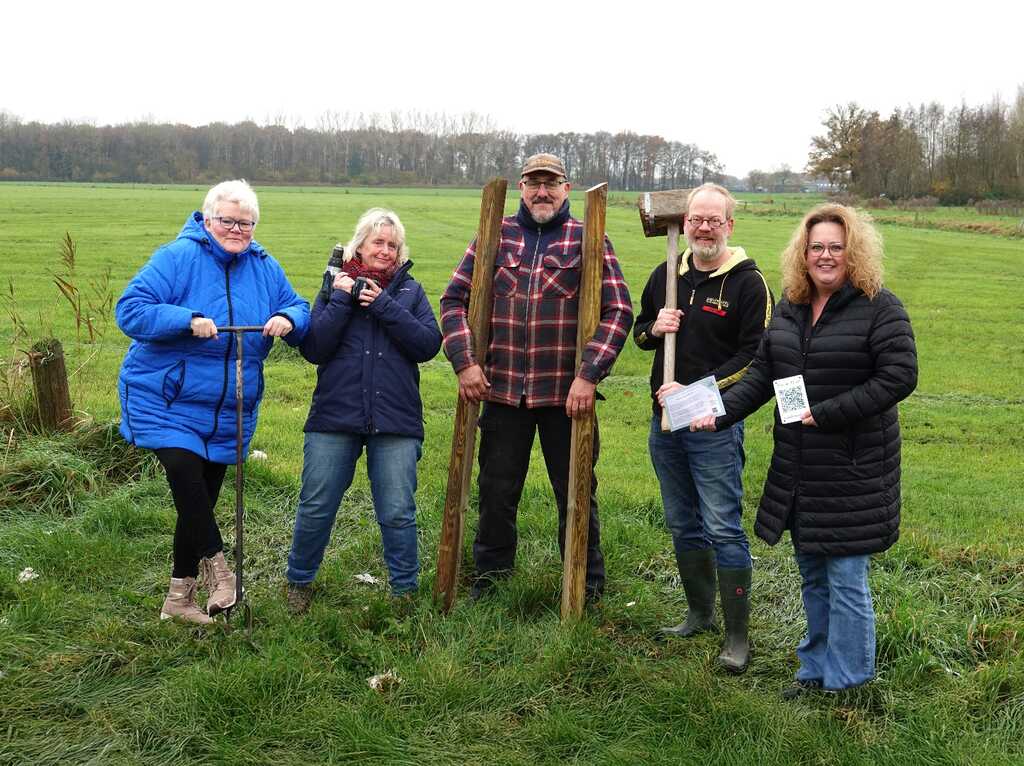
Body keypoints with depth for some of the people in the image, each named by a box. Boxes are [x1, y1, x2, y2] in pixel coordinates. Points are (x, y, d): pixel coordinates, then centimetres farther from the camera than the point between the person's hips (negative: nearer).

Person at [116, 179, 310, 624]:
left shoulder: (265, 268, 4)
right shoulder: (177, 257, -12)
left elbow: (300, 312, 7)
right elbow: (130, 310, -17)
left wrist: (288, 320, -17)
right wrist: (187, 320, -30)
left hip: (228, 412, 5)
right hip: (166, 403, -5)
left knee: (198, 503, 12)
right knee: (186, 477, -25)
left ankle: (179, 597, 26)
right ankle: (215, 563, -2)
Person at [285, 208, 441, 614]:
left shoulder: (410, 291, 8)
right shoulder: (336, 284, 7)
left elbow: (429, 344, -7)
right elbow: (313, 349, -4)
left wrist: (383, 305, -11)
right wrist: (343, 298, -9)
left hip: (396, 420, 0)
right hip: (334, 417, 0)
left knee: (398, 514, 3)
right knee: (315, 509, 7)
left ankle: (406, 589, 19)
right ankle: (299, 581, 27)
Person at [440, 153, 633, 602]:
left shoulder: (589, 239, 0)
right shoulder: (495, 236, 7)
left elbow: (618, 311, -7)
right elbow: (454, 299, 7)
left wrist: (588, 375, -16)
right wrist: (464, 361, -6)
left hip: (567, 393, -2)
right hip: (501, 389, 2)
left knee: (576, 492, 8)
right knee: (497, 490, 13)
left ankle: (587, 583, 25)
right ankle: (490, 575, 31)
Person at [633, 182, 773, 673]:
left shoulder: (747, 282, -7)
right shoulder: (665, 275, 10)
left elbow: (754, 356, -12)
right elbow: (639, 333, 21)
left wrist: (697, 390, -20)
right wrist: (654, 328, -3)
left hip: (715, 425, -6)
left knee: (723, 529, -5)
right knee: (683, 526, 15)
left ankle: (737, 637, 3)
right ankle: (699, 614, 30)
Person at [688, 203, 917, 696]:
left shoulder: (879, 308, -10)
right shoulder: (789, 308, 10)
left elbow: (899, 377, -17)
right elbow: (761, 375, 9)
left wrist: (827, 413, -20)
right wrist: (720, 414, -5)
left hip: (853, 470, -7)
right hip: (798, 470, 7)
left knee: (845, 579, -1)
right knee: (812, 577, 17)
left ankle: (844, 686, 12)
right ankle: (815, 671, 31)